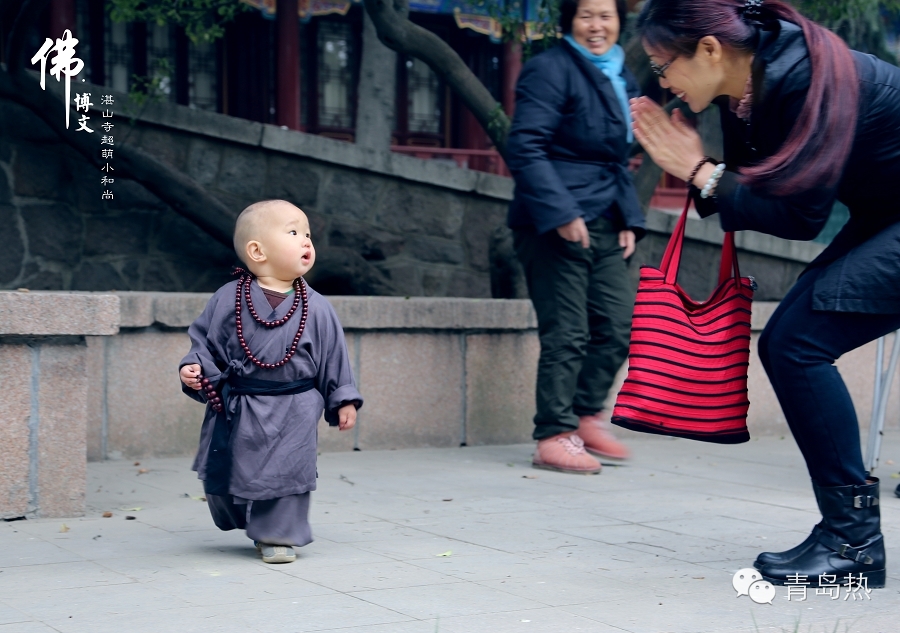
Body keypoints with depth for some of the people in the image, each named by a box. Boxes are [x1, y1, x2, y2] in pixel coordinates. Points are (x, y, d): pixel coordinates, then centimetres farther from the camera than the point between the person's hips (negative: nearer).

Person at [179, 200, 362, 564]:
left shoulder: (316, 309, -2)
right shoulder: (228, 300, -5)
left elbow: (333, 357, 5)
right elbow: (205, 342, 3)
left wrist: (343, 400, 6)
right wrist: (194, 369, -14)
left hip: (292, 411, 0)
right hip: (236, 410, 1)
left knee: (286, 472, -3)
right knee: (222, 476, 10)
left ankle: (279, 535, 16)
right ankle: (242, 521, 37)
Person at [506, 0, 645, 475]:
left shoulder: (622, 79, 18)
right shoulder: (551, 70, -8)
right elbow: (524, 148, -16)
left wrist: (629, 219, 12)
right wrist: (561, 213, -23)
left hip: (604, 224, 8)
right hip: (557, 225, -8)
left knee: (619, 325, 7)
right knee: (567, 336, -5)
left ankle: (587, 415, 23)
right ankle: (555, 437, 4)